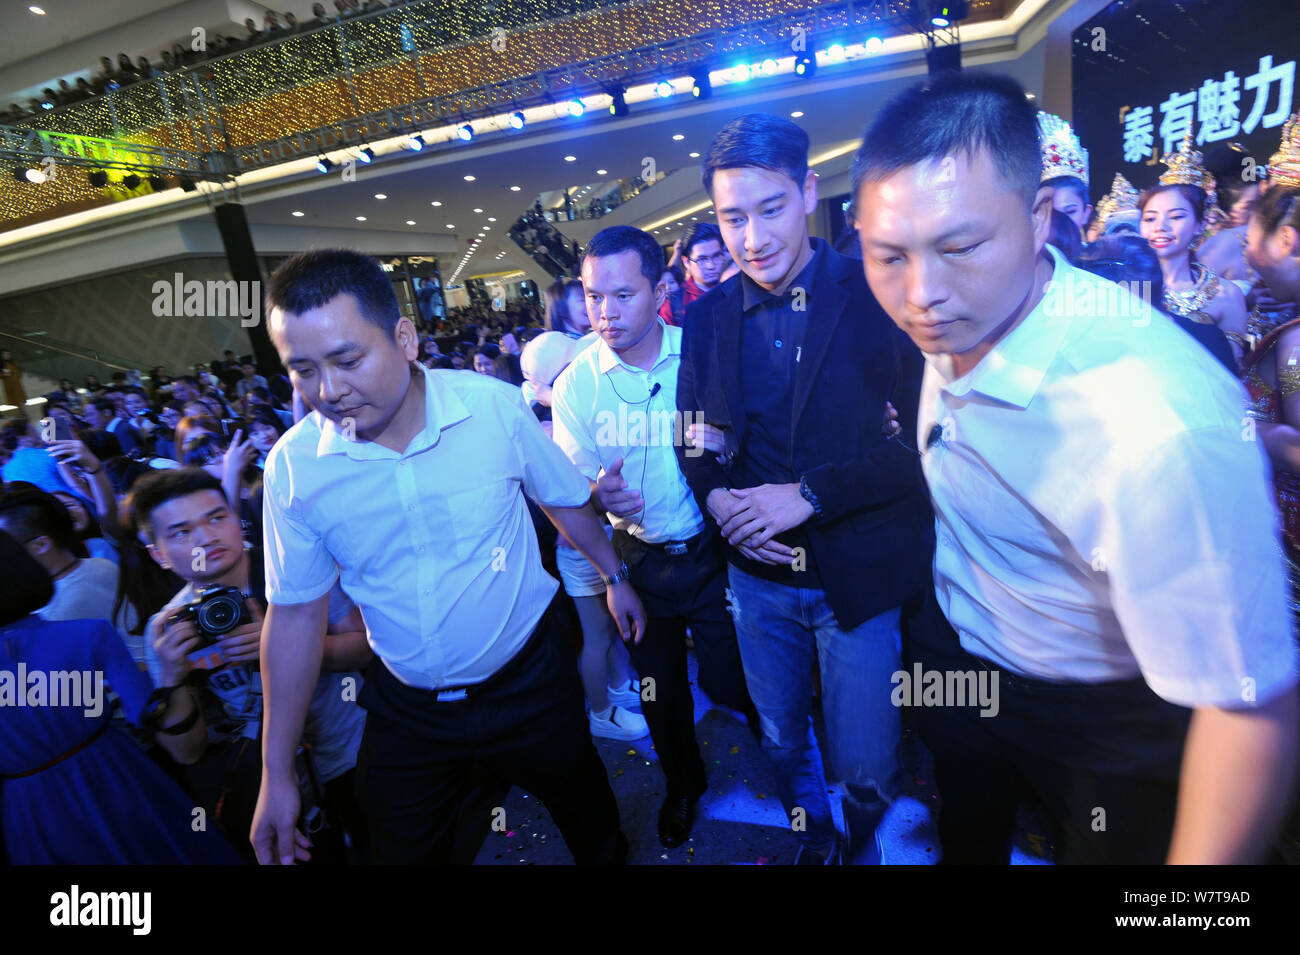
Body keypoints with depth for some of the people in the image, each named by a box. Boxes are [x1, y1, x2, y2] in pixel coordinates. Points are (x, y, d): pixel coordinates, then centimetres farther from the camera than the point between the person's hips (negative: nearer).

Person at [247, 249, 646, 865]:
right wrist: (276, 772, -1)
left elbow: (566, 501, -2)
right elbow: (296, 612, -6)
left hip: (529, 682, 0)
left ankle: (610, 857, 56)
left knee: (587, 813, 22)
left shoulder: (496, 406, -18)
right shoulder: (293, 466, -14)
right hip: (406, 712, 1)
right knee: (404, 850, 18)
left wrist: (615, 576, 11)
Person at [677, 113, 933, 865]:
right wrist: (715, 498, -13)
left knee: (867, 771, 12)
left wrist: (811, 493, -23)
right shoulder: (708, 316, 0)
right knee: (784, 746, 23)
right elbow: (693, 437, 7)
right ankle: (813, 835, 55)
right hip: (758, 576, 4)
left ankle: (862, 843, 49)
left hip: (859, 578, -3)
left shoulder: (877, 295, -11)